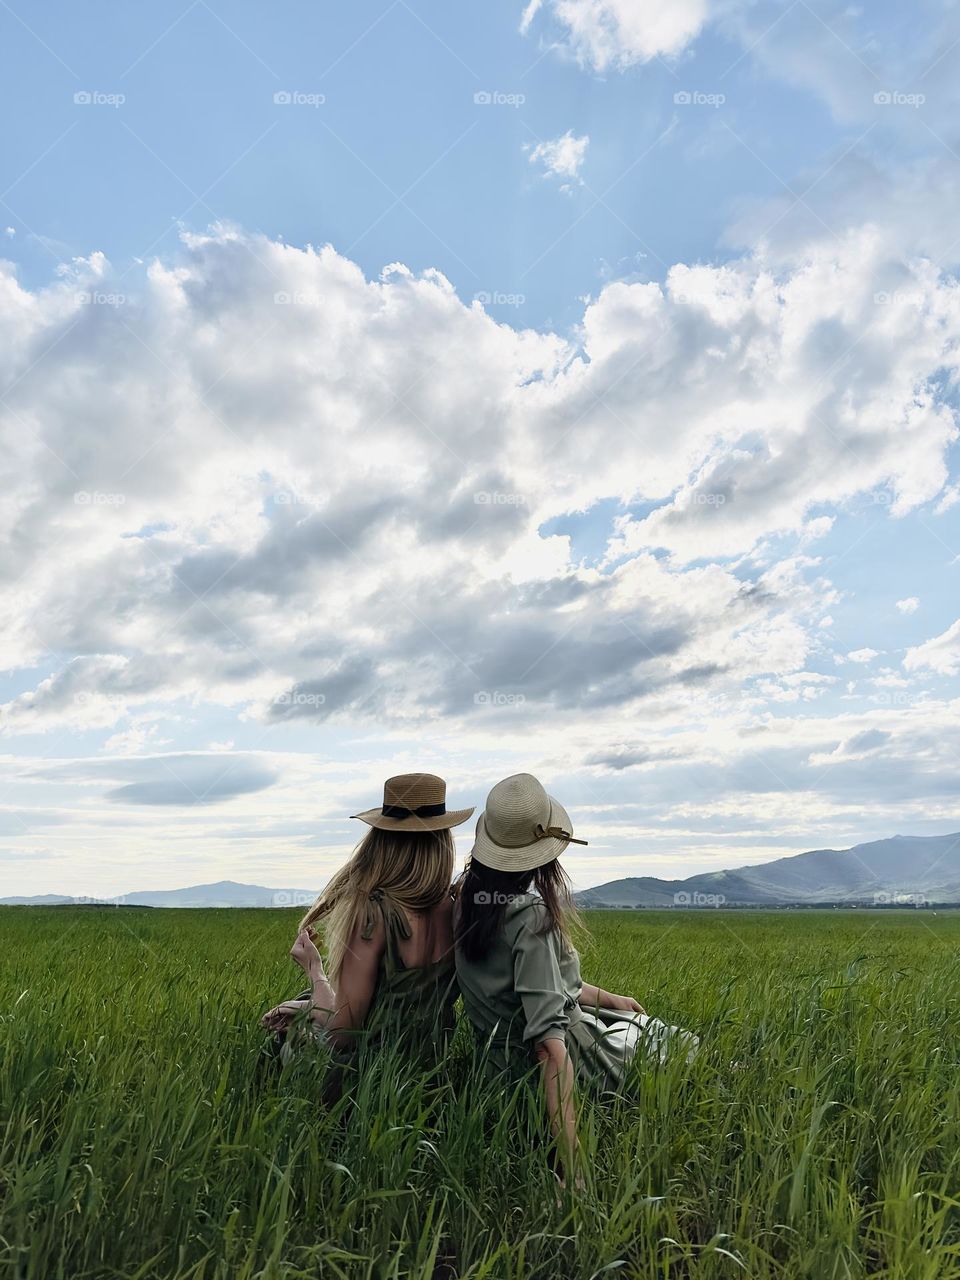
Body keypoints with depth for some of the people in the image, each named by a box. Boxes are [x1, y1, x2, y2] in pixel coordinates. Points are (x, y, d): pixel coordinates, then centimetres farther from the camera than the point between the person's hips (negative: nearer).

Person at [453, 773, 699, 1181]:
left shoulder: (467, 898, -5)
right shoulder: (531, 916, -30)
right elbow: (550, 1042, -34)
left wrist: (606, 998, 17)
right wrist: (571, 1166, -33)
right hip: (577, 1061, -8)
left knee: (639, 1017, 29)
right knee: (690, 1048, 15)